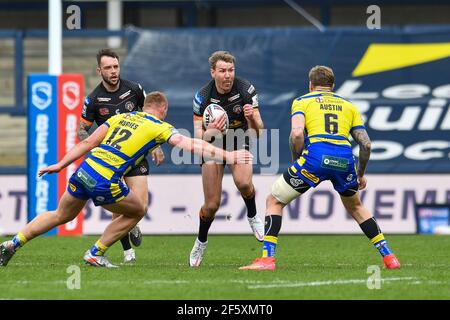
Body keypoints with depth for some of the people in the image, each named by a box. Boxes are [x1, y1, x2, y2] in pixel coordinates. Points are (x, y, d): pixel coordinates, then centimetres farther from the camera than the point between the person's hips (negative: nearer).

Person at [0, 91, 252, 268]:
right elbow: (192, 145, -2)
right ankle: (96, 254, 17)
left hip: (83, 172, 6)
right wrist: (227, 156, 0)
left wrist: (60, 165, 19)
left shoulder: (120, 117, 20)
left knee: (62, 215, 27)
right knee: (137, 211, 20)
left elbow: (88, 143, 16)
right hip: (106, 182, -6)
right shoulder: (159, 127, 6)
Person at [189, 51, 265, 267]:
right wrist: (210, 131, -41)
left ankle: (252, 216, -1)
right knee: (212, 204, -4)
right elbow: (198, 136, -19)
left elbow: (258, 131, -19)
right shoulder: (202, 97, -19)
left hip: (239, 143, 0)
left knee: (243, 182, -31)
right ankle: (201, 242, 24)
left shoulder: (246, 90, -20)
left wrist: (252, 118, -42)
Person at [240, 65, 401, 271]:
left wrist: (298, 161, 11)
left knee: (274, 201, 13)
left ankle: (267, 259, -1)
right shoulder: (349, 106, 28)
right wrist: (360, 175, 31)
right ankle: (389, 257, 25)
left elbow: (297, 133, -2)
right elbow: (366, 144, 19)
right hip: (345, 159, 4)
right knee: (355, 206, 31)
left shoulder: (302, 101, 19)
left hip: (316, 155, -4)